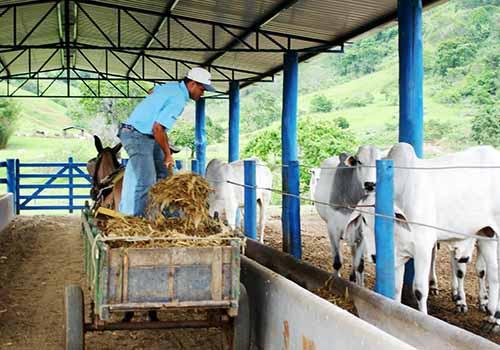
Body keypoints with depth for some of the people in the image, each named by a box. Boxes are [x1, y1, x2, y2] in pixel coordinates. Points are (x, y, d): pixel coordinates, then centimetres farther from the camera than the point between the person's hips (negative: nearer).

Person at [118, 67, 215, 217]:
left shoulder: (173, 86, 9)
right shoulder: (178, 100, -21)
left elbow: (152, 91, 30)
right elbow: (158, 128, -26)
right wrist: (168, 154, -13)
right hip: (138, 136, -11)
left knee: (163, 173, 9)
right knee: (146, 182, -16)